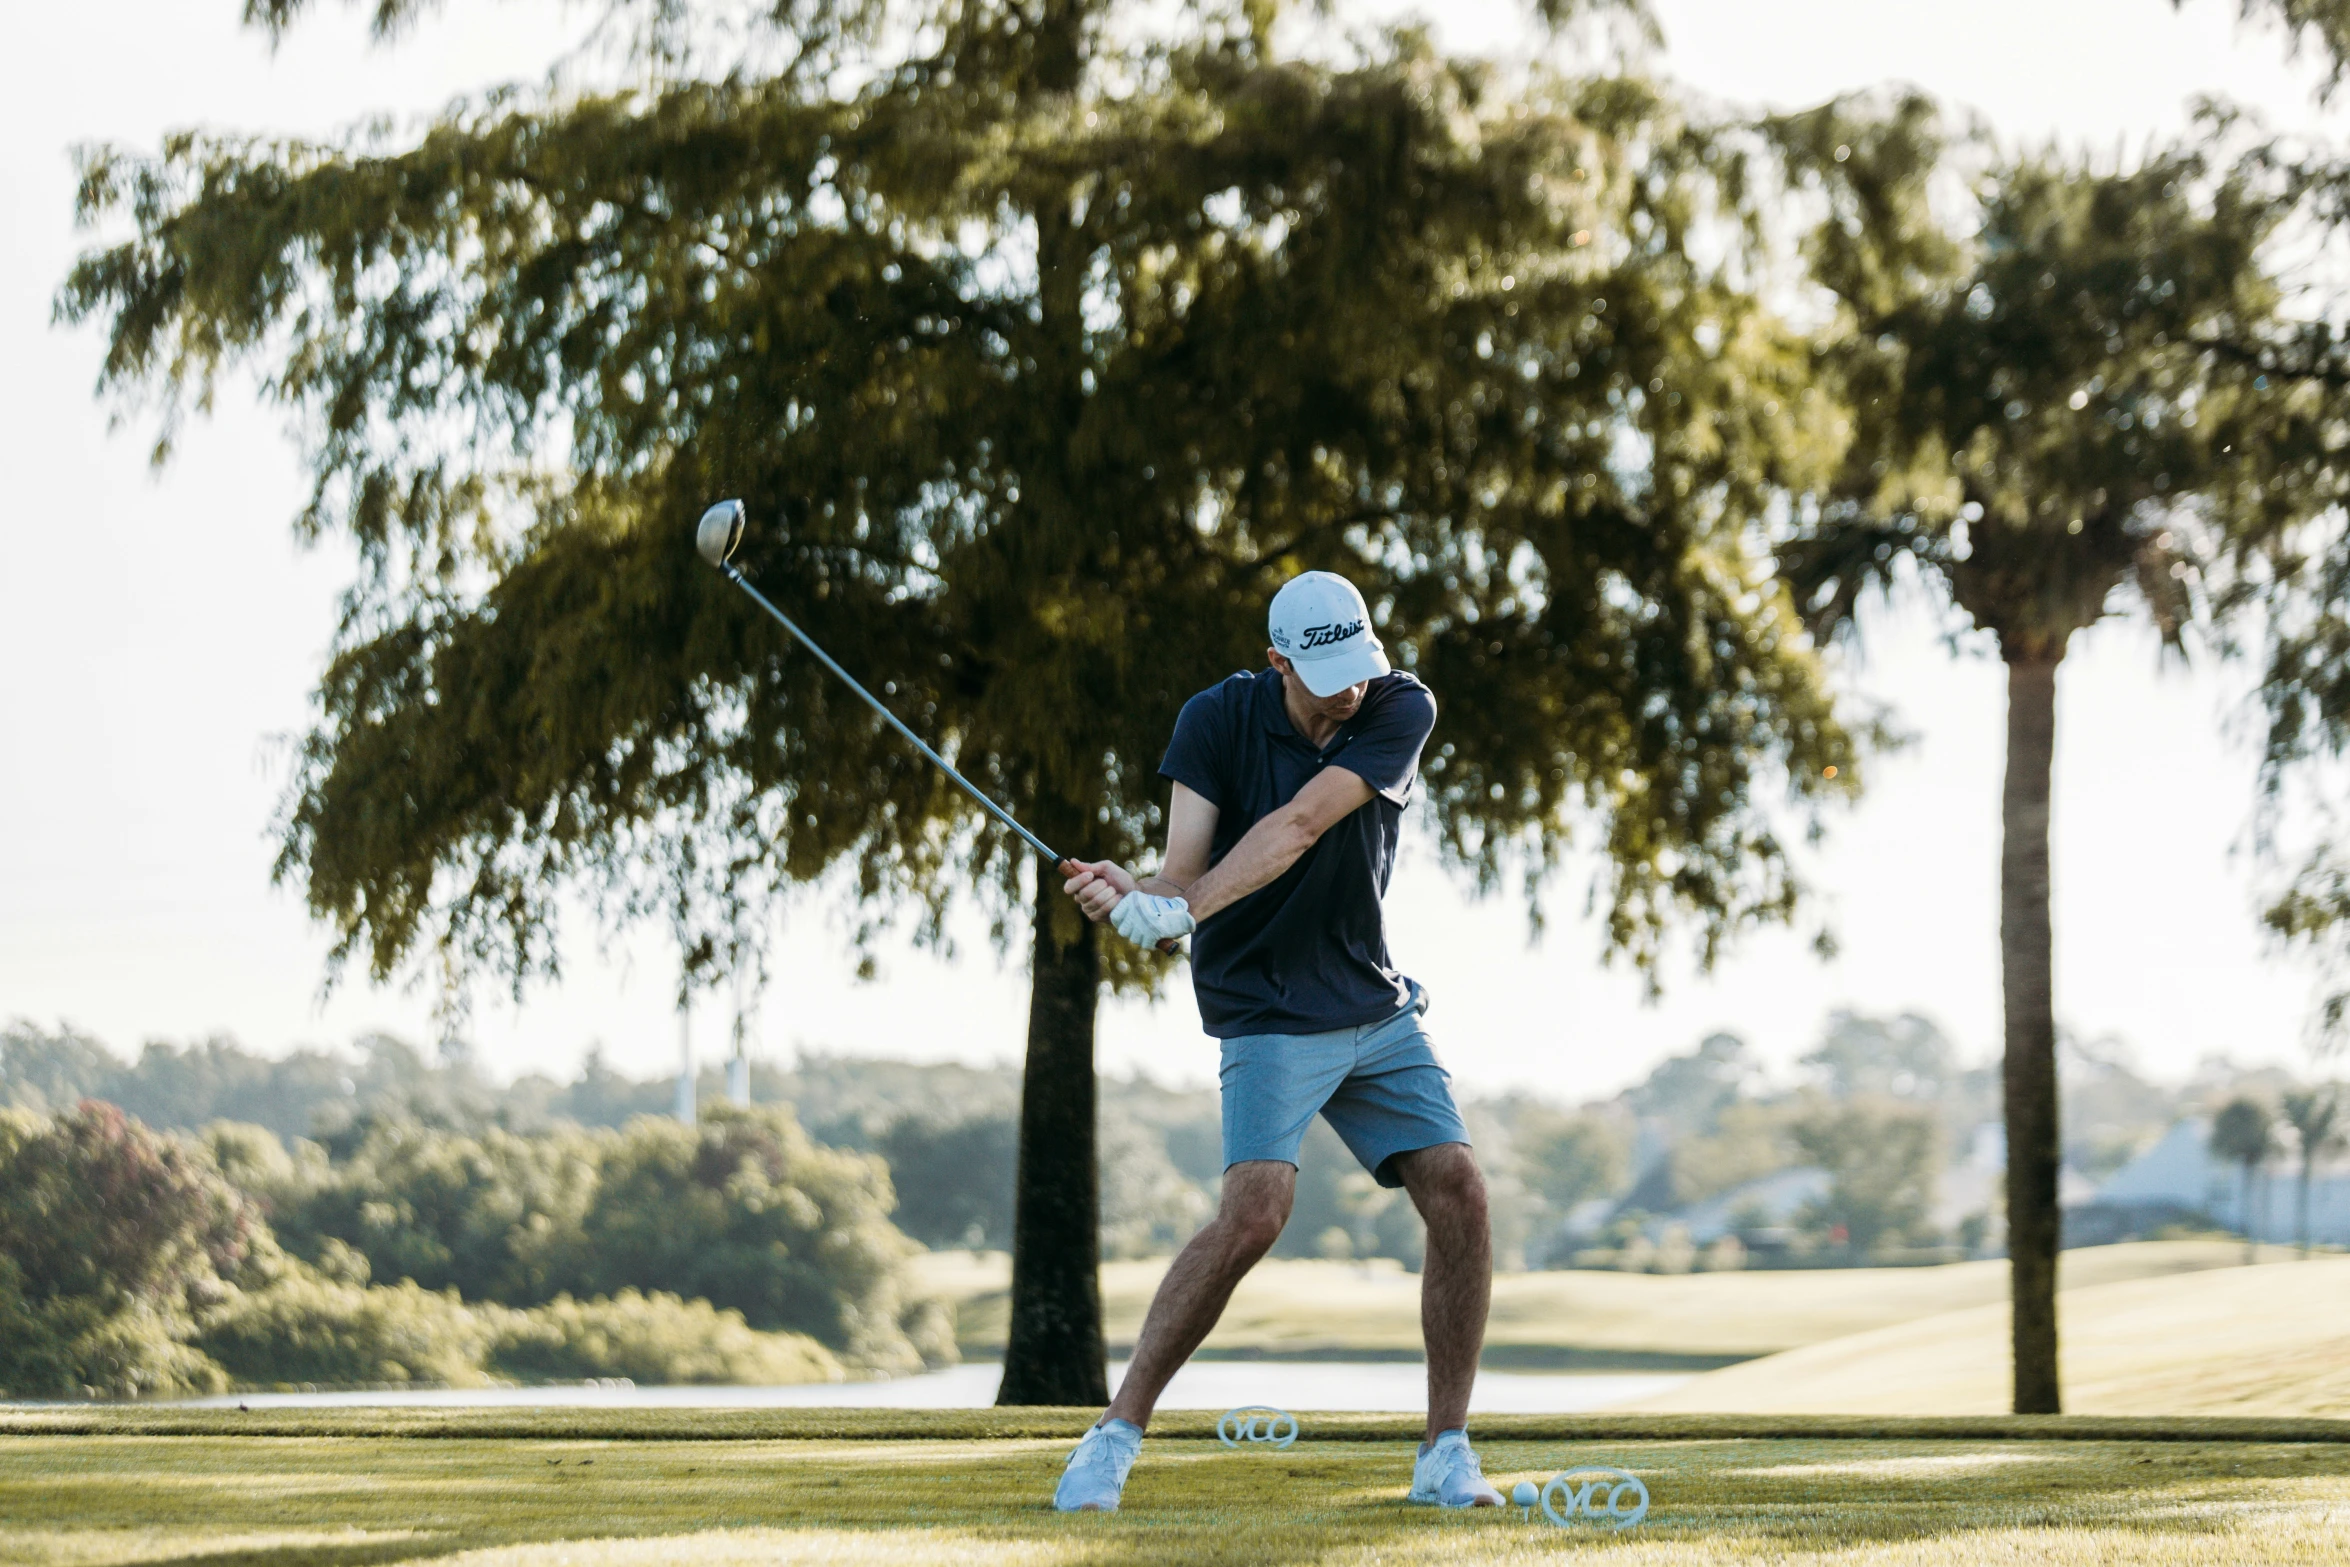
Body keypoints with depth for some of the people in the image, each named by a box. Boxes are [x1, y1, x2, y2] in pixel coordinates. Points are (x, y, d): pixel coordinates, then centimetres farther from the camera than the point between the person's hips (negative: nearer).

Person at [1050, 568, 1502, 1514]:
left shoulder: (1402, 710, -11)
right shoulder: (1219, 720, -11)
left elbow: (1298, 826, -25)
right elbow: (1182, 872, -16)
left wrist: (1186, 907, -37)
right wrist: (1130, 897, -40)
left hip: (1377, 1008, 3)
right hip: (1267, 1015, -3)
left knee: (1458, 1193, -10)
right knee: (1254, 1211, -23)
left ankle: (1446, 1455, 1)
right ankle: (1115, 1437, -14)